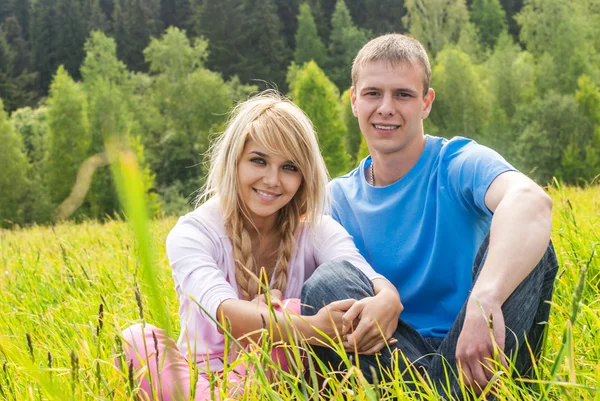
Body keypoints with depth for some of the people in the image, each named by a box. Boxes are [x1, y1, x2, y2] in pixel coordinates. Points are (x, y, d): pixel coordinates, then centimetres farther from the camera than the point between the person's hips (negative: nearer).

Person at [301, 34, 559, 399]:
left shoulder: (459, 163, -7)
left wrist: (484, 300, -49)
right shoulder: (339, 199, 8)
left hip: (472, 355, -2)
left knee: (519, 242, -26)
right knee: (322, 288, -22)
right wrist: (374, 301, -29)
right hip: (396, 355, 3)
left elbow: (531, 200, -30)